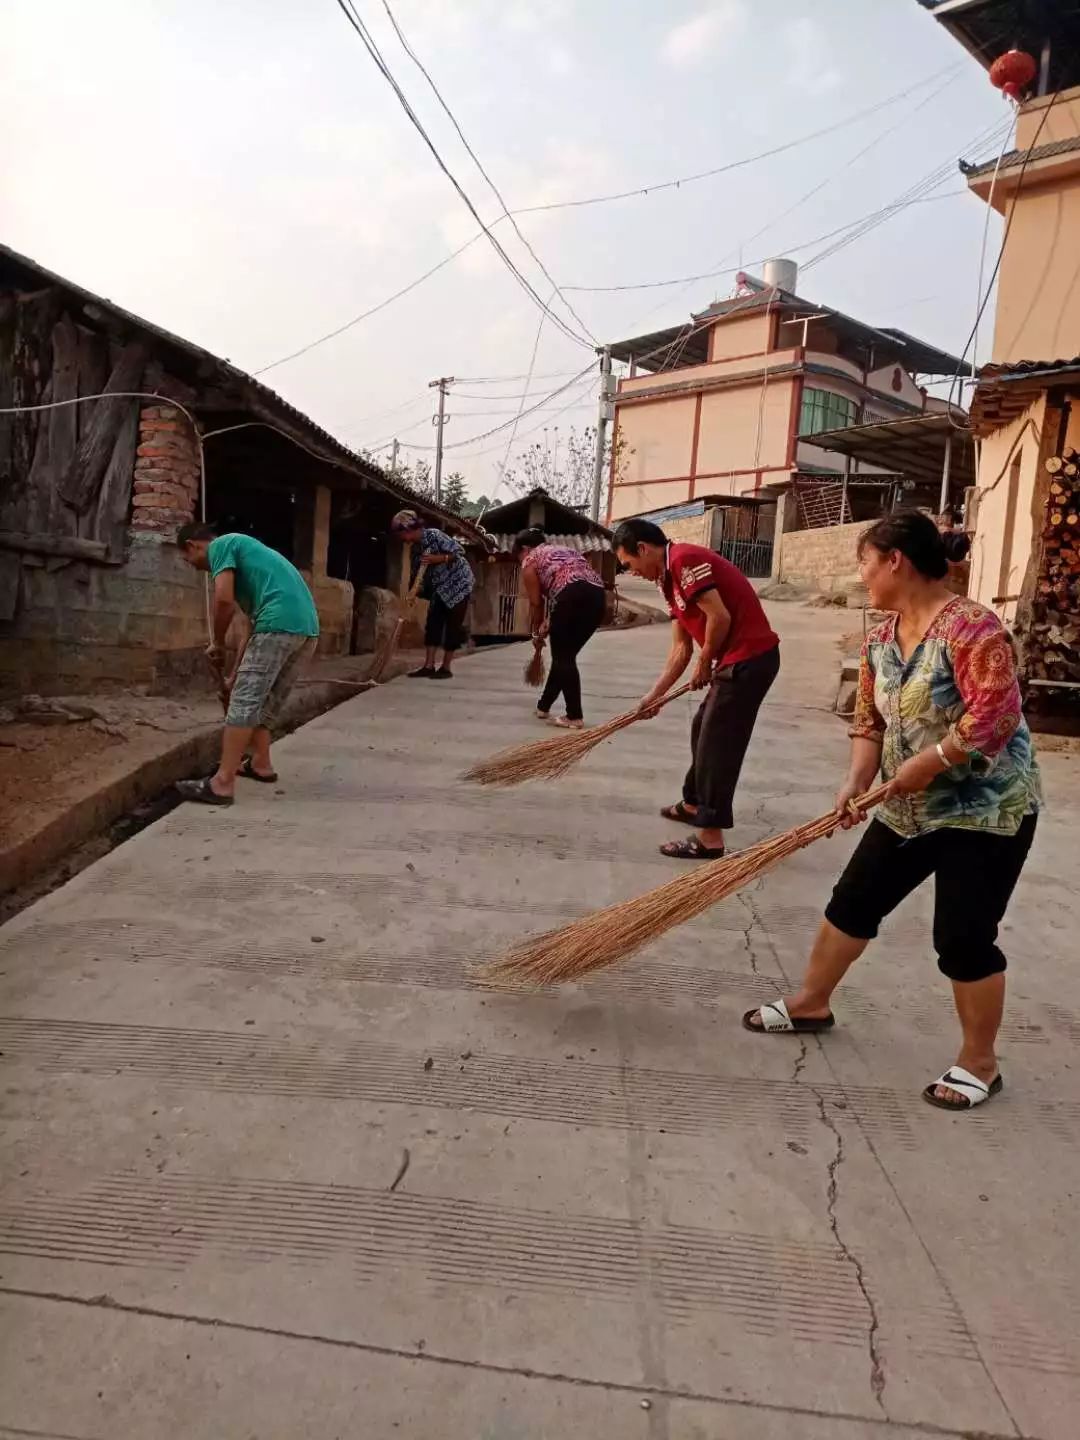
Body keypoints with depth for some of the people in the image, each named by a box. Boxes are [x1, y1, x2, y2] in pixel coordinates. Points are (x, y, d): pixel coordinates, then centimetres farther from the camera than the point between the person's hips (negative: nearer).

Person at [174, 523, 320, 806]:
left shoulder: (220, 545, 8)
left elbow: (224, 599, -10)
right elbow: (254, 626, 35)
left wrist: (217, 643, 7)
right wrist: (235, 675, 39)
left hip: (279, 625, -9)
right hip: (307, 628, 9)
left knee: (244, 702, -6)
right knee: (263, 701, 22)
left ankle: (222, 783, -6)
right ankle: (261, 764, 33)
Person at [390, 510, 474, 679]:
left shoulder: (434, 535, -18)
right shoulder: (415, 548, 5)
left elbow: (458, 552, -21)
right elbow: (416, 573, 7)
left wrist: (437, 559, -30)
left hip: (458, 583, -8)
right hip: (440, 588, 8)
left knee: (452, 625, -4)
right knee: (433, 623, 0)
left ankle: (446, 667, 0)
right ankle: (429, 666, 0)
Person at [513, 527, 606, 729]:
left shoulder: (531, 560, 15)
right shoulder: (564, 549, 36)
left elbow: (536, 603, 14)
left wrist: (537, 632, 29)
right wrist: (550, 622, 22)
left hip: (574, 596, -7)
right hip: (597, 595, 7)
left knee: (563, 658, 5)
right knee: (564, 656, 18)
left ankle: (575, 717, 1)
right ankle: (544, 706, 30)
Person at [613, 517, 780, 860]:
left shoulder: (685, 560, -15)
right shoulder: (669, 579, 16)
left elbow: (720, 617, -22)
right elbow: (681, 648, 18)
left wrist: (704, 663, -7)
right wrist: (655, 695, 17)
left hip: (750, 657, -10)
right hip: (738, 660, 10)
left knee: (717, 742, -5)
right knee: (704, 729, 23)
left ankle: (710, 838, 1)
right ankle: (694, 803, 40)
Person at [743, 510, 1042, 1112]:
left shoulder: (970, 625, -22)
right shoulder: (881, 640, 4)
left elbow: (995, 714, -28)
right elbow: (870, 722, 5)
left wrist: (927, 763, -24)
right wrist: (857, 783, -10)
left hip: (986, 810, -8)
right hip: (910, 808, 8)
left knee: (963, 938, -3)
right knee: (853, 902, 13)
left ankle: (980, 1063, 18)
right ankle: (811, 1003, 32)